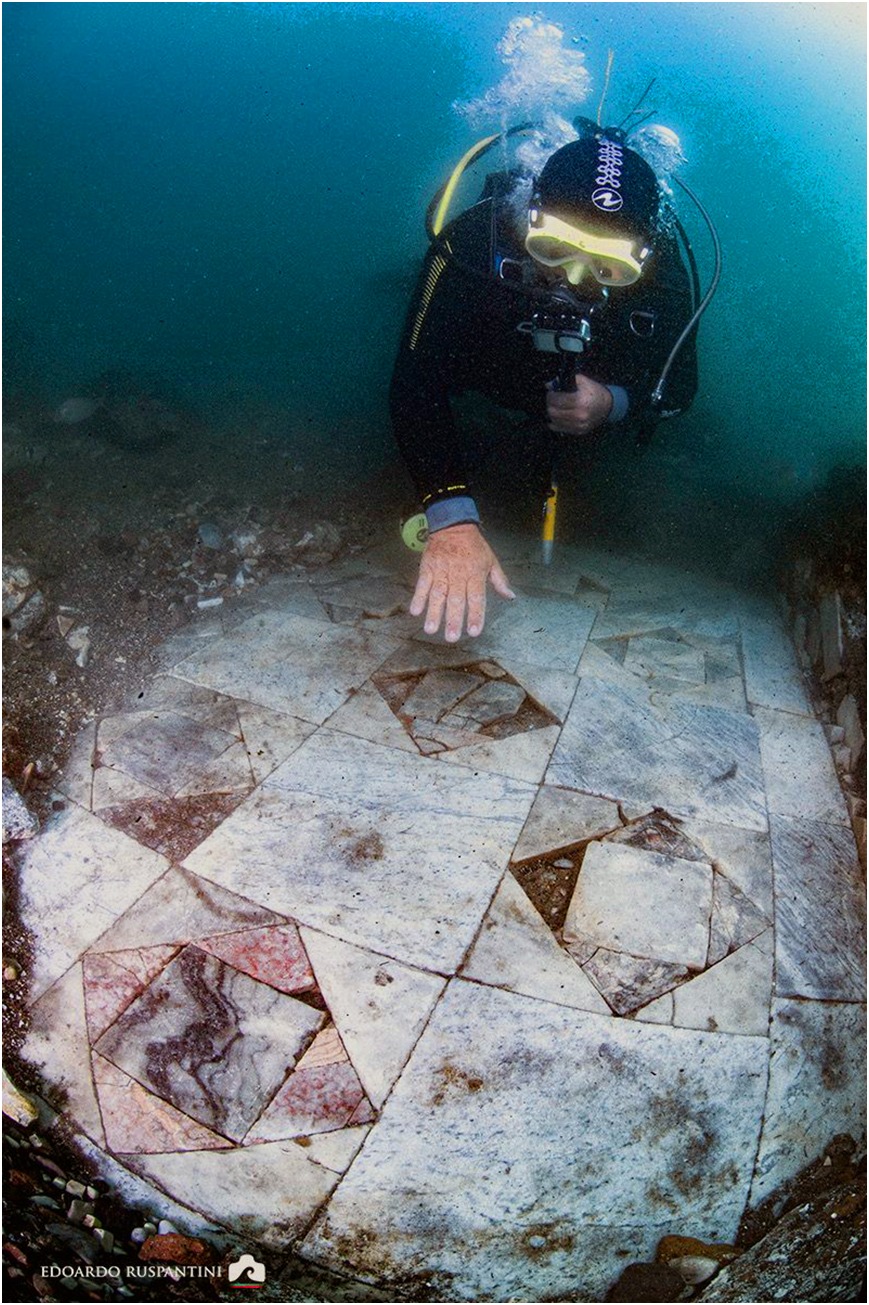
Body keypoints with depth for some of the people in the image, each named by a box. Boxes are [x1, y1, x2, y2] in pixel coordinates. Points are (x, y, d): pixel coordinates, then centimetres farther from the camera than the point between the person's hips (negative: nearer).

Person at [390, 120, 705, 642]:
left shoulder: (662, 272, -38)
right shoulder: (474, 240, -45)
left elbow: (678, 387, -21)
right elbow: (417, 383, -50)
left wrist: (613, 405, -46)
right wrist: (453, 521, -65)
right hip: (488, 367, 0)